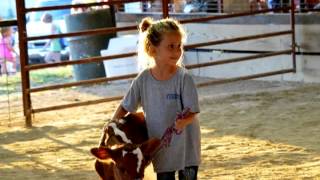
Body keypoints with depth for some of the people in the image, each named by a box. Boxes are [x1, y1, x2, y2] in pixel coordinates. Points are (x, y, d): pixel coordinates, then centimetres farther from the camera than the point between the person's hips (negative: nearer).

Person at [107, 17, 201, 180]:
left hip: (185, 145, -2)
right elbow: (126, 106, 4)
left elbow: (192, 112, -18)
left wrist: (182, 122, -39)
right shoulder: (143, 78, -8)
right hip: (160, 146, 3)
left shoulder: (183, 78, -17)